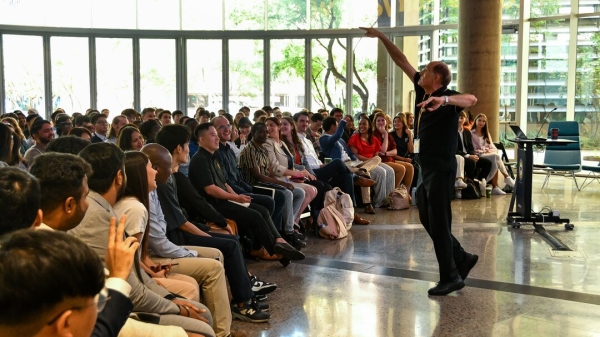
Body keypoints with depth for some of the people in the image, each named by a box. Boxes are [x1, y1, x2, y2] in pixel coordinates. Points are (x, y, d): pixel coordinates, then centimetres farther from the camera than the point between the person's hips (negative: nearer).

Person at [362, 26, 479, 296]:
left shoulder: (446, 97, -12)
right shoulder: (422, 91, 9)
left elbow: (471, 99, -34)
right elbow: (401, 61, 15)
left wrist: (444, 100, -48)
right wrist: (381, 37, 15)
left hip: (441, 169, -9)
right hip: (425, 168, 9)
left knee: (438, 223, -4)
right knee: (427, 220, 14)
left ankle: (451, 277, 6)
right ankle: (462, 259, 27)